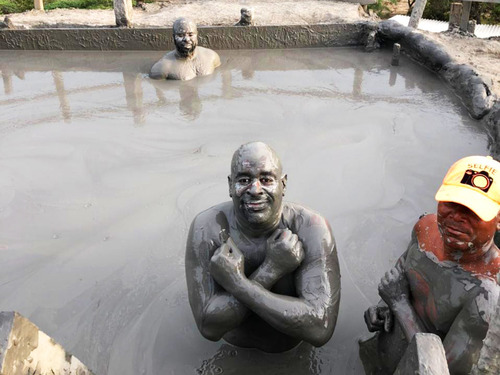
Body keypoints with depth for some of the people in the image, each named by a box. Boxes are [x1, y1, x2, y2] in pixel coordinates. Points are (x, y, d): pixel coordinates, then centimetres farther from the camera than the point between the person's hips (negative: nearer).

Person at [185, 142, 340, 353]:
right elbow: (209, 327, -31)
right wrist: (271, 269, -38)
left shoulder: (311, 228, -30)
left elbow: (320, 329, -38)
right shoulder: (207, 227, -27)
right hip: (233, 339, 0)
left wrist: (236, 282, -38)